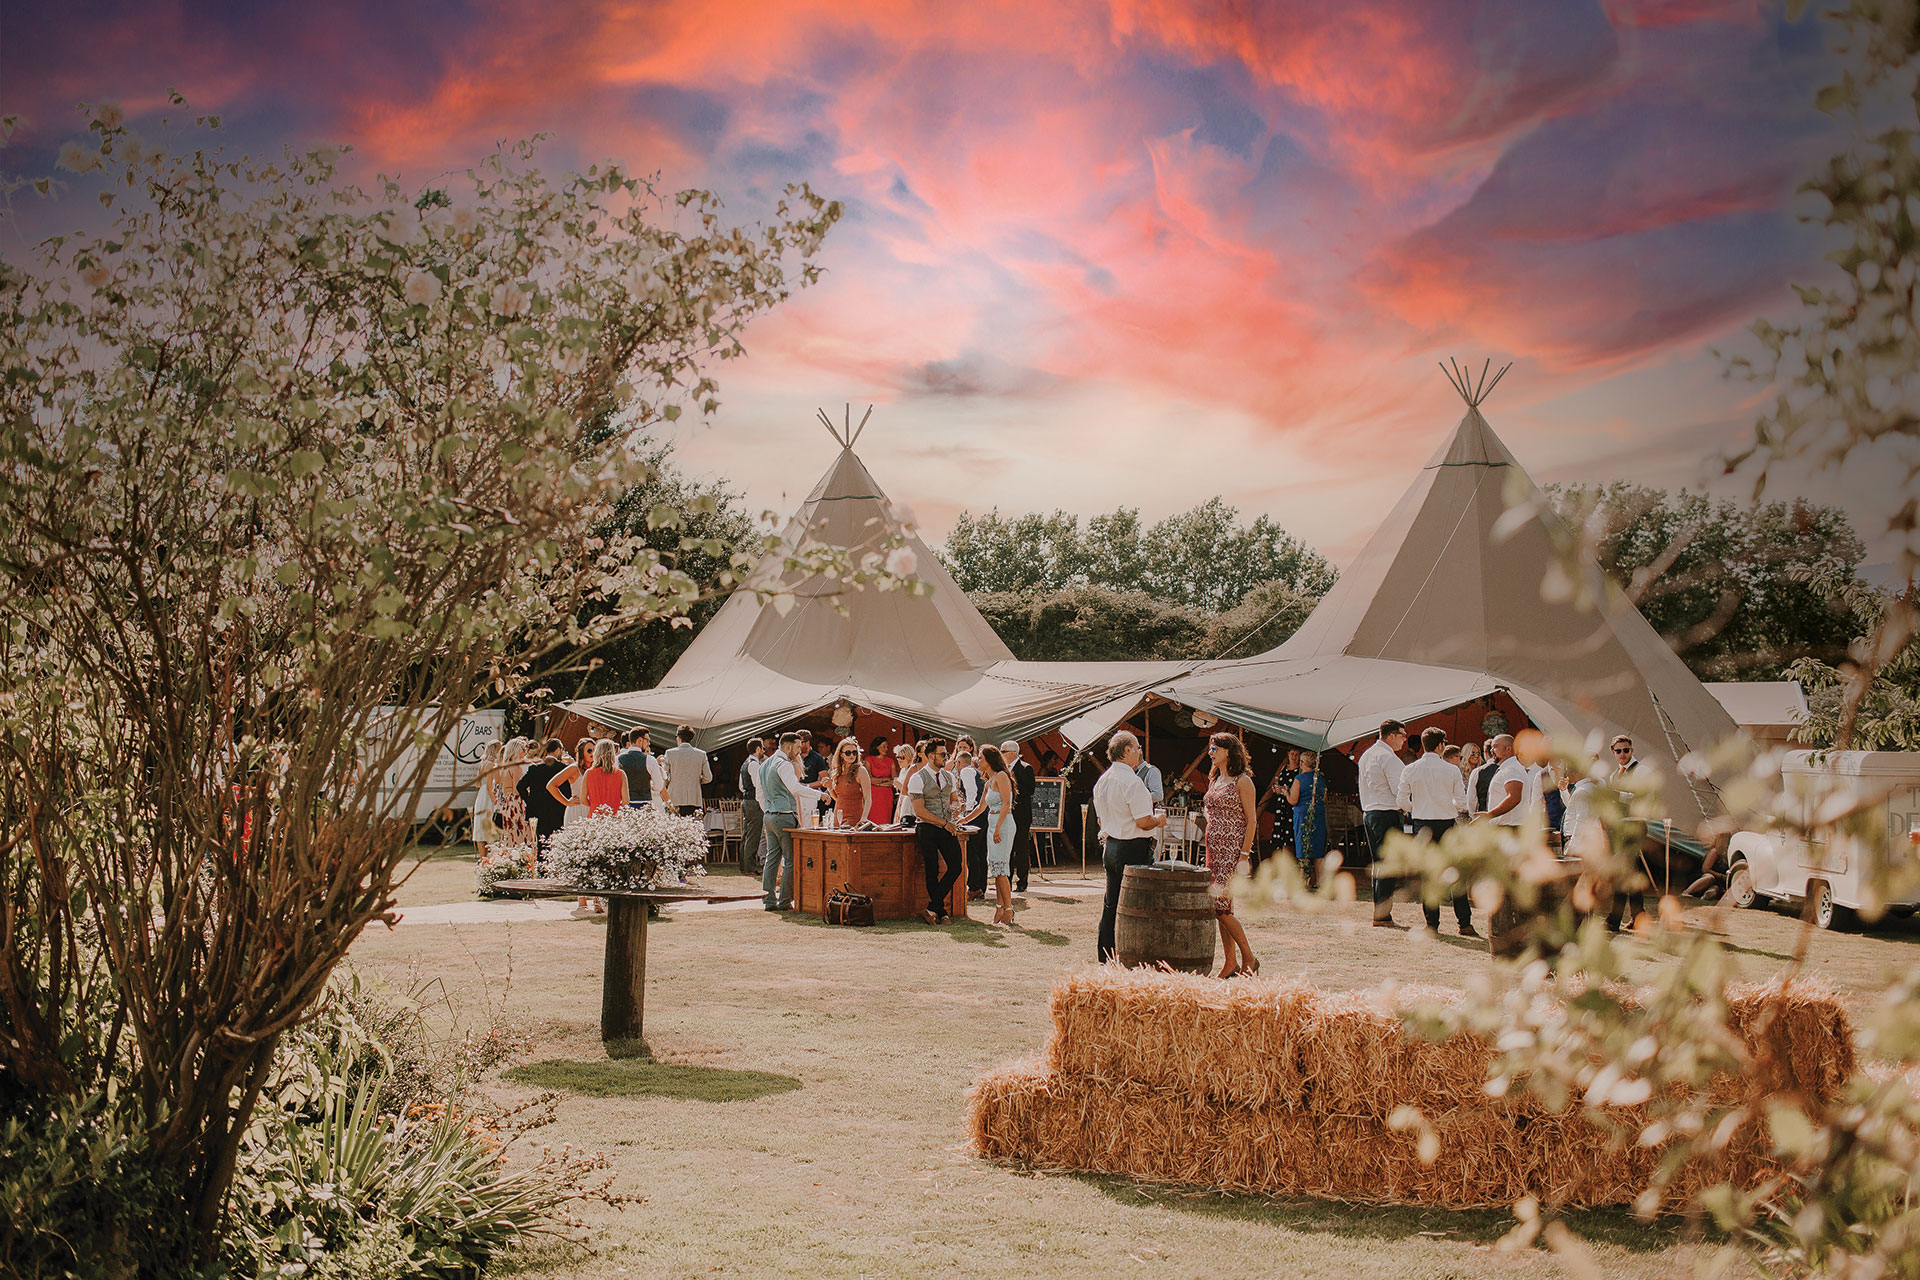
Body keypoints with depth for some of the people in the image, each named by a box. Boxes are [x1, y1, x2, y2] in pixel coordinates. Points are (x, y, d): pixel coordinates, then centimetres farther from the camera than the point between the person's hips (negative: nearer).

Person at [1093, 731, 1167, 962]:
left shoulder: (1102, 781, 11)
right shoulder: (1132, 782, -18)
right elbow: (1144, 822, -21)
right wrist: (1158, 819, 1)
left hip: (1110, 846, 9)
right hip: (1134, 848, -9)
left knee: (1111, 905, 15)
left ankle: (1104, 957, 20)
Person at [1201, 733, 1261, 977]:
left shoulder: (1242, 781, -8)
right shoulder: (1214, 780, 16)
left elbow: (1251, 820, -11)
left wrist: (1244, 855, -17)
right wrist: (1209, 853, 16)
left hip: (1233, 849, -8)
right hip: (1214, 849, 8)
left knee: (1221, 906, -13)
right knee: (1220, 907, 5)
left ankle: (1248, 957, -1)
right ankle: (1230, 962, 10)